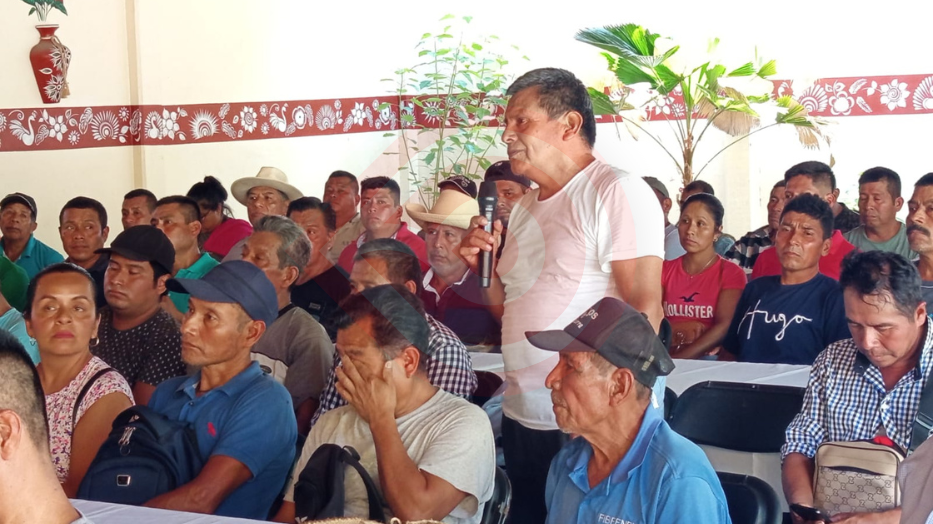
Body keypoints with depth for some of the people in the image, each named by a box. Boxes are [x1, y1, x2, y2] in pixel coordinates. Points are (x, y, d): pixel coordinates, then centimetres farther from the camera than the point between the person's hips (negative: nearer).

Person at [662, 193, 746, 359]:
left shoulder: (731, 274, 1)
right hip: (666, 359, 3)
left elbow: (724, 327, -11)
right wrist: (675, 329, -16)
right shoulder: (664, 270, 14)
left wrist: (676, 360, -22)